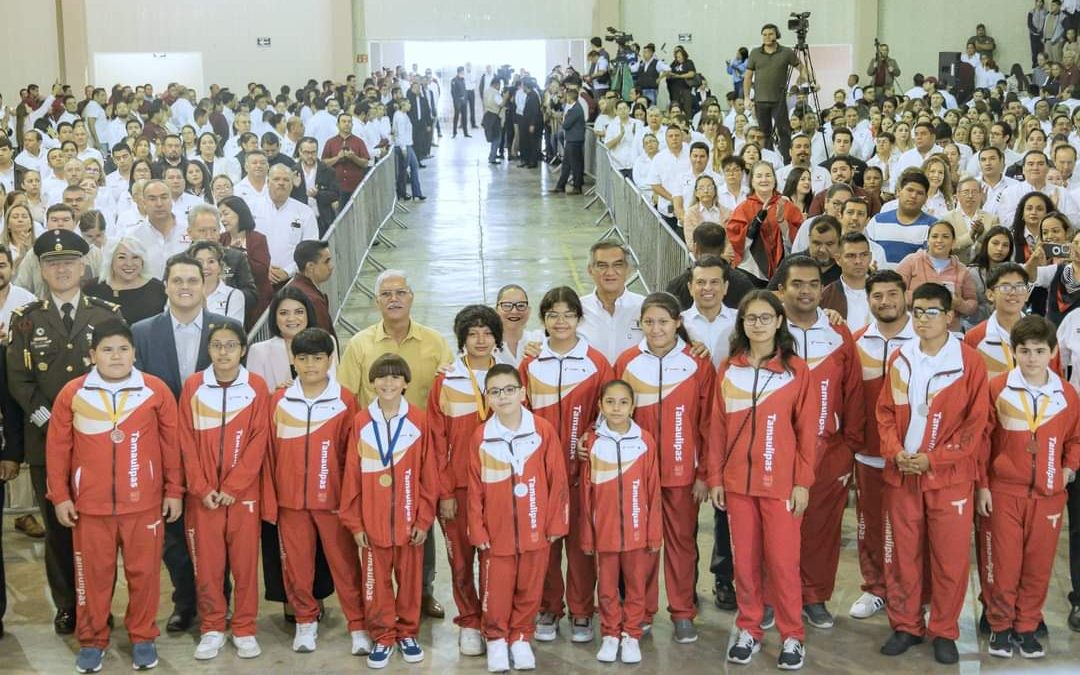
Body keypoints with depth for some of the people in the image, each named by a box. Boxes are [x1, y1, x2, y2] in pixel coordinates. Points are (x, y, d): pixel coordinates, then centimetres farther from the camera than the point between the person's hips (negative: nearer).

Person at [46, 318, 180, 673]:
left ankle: (143, 638, 24)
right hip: (90, 503, 0)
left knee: (144, 571, 7)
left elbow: (171, 443, 2)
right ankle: (92, 641, 24)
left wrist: (174, 491, 4)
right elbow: (57, 448, 3)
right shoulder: (72, 393, -1)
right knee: (93, 573, 9)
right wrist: (60, 496, 2)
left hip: (144, 502, 0)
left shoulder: (156, 390, -3)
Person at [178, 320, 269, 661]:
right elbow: (186, 441, 0)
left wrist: (233, 486, -11)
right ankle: (212, 629, 17)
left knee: (245, 560, 4)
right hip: (202, 493, 1)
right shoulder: (193, 386, 0)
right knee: (206, 561, 4)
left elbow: (259, 441, -4)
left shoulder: (257, 387, -2)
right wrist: (201, 488, -8)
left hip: (243, 491, -1)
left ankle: (244, 629, 14)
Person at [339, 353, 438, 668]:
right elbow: (352, 475, 0)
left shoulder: (418, 420, -5)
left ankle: (407, 633, 29)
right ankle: (382, 637, 24)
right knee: (377, 582, 9)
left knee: (410, 580, 12)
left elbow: (427, 474, -1)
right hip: (372, 521, 0)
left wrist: (424, 518, -2)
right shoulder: (361, 422, -3)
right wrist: (354, 522, -1)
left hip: (409, 520, 0)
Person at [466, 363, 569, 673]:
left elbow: (557, 480, -2)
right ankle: (496, 639, 26)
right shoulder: (480, 437, -4)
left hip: (535, 529, 0)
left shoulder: (543, 430, -6)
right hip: (496, 531, 0)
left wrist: (556, 522, -2)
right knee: (496, 591, 6)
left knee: (529, 589, 11)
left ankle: (521, 637, 30)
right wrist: (477, 530, -1)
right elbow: (475, 488, 0)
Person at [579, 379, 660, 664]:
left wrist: (654, 532, -1)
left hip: (636, 531, 0)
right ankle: (610, 635, 24)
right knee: (607, 588, 10)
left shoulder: (645, 441, -4)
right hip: (604, 531, 1)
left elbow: (653, 490, -1)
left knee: (635, 586, 9)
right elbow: (586, 493, 1)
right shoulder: (592, 442, -2)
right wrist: (586, 534, 2)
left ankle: (631, 635, 23)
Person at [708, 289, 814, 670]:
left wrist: (803, 482, -6)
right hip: (737, 481, 3)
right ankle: (748, 631, 21)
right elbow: (717, 427, 7)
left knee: (782, 560, 0)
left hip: (781, 481, -2)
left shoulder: (796, 370, -2)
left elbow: (806, 430, -2)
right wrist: (715, 477, 4)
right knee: (744, 560, 8)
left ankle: (792, 636, 13)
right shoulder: (727, 370, 5)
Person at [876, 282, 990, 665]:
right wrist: (895, 451, -8)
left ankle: (944, 632, 16)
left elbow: (976, 421, -7)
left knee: (950, 557, 2)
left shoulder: (969, 362, -6)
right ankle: (906, 626, 22)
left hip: (949, 475, -3)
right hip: (901, 474, 3)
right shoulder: (900, 360, 6)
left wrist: (933, 458, -13)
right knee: (903, 554, 9)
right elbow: (885, 411, 10)